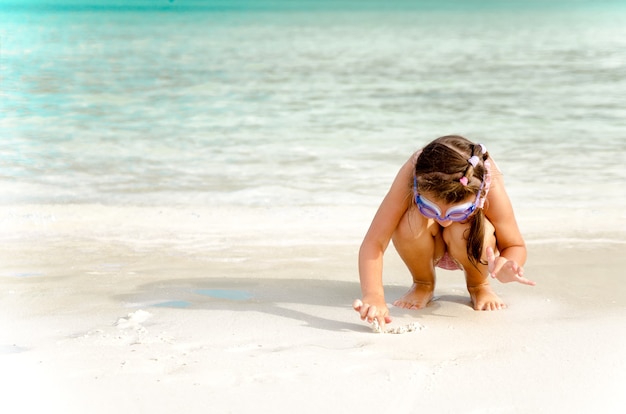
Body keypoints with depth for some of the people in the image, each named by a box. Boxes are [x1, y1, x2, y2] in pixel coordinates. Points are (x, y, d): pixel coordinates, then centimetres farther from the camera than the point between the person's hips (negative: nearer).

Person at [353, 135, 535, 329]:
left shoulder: (491, 189, -37)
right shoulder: (410, 176, -38)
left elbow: (516, 246, -20)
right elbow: (374, 243, -38)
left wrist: (505, 267, -45)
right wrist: (373, 295, -55)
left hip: (472, 249, 0)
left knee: (466, 231, -35)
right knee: (410, 222, -34)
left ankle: (479, 285, 0)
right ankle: (423, 284, -2)